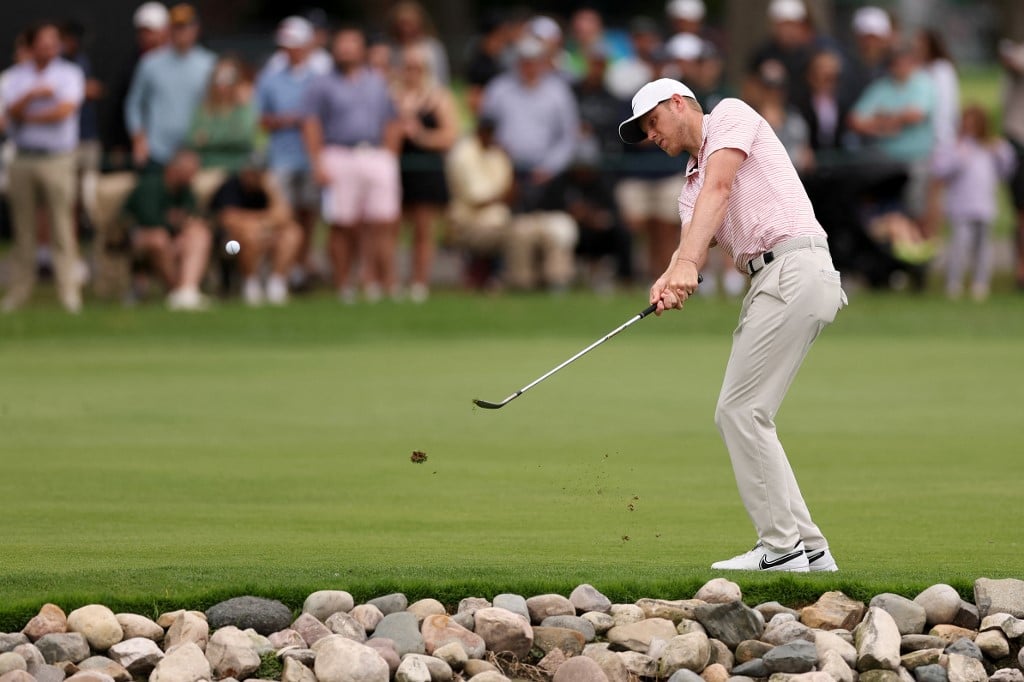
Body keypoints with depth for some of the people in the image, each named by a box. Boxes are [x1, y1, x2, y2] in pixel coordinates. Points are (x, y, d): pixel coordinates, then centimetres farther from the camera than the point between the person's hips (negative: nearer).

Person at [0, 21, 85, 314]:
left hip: (57, 158, -2)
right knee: (24, 227, 3)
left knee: (63, 225, -8)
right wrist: (33, 95, -19)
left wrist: (28, 116, -2)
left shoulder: (69, 74, 5)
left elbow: (65, 111, -9)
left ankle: (69, 291, -8)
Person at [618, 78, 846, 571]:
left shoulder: (731, 116, 3)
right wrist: (670, 282, -17)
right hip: (768, 281, 9)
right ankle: (808, 548, 10)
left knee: (741, 410, -11)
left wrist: (686, 263, -26)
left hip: (794, 267, -9)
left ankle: (781, 547, -8)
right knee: (736, 416, 9)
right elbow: (693, 240, 8)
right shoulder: (691, 188, 26)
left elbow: (720, 187, -14)